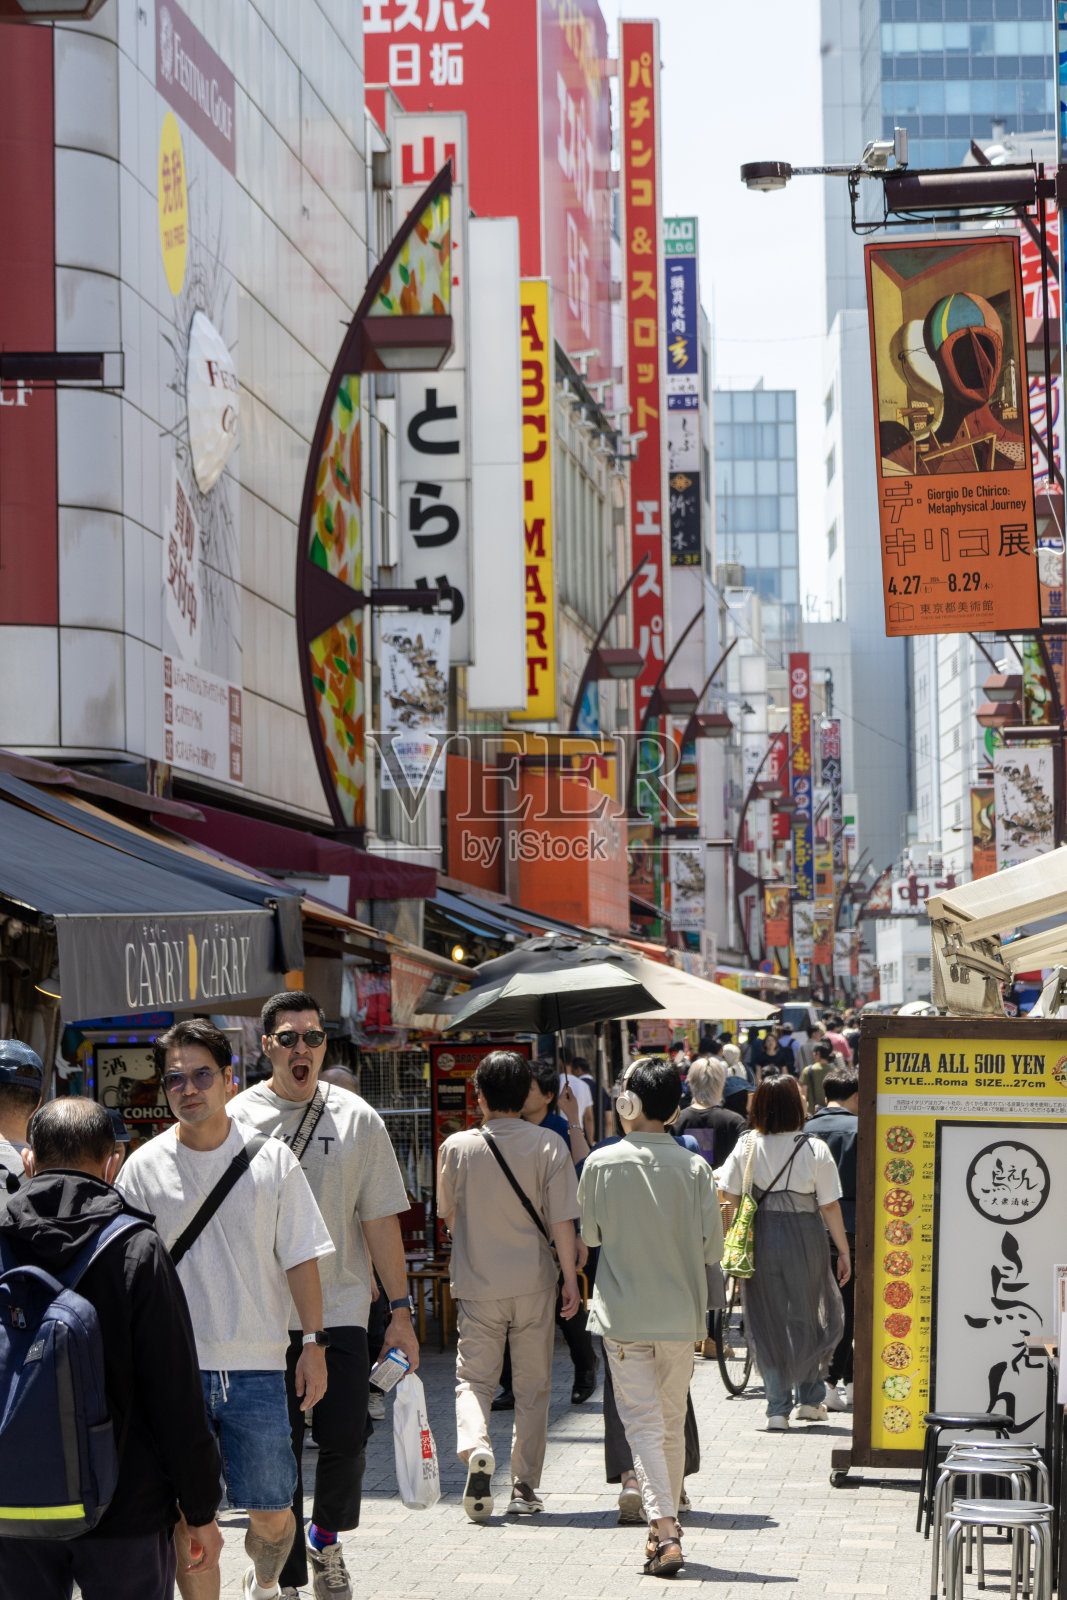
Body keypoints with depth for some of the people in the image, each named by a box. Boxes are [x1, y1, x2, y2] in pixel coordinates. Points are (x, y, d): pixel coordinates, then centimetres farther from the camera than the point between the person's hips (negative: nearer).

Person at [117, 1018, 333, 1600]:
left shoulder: (271, 1159, 2)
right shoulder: (143, 1168, 1)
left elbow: (300, 1258, 5)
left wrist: (314, 1344, 1)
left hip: (255, 1366, 0)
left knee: (272, 1515, 5)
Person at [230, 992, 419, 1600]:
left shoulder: (356, 1119, 4)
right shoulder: (237, 1120, 1)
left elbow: (380, 1220, 6)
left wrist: (400, 1310, 4)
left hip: (342, 1311, 1)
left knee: (345, 1441, -2)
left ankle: (326, 1542, 25)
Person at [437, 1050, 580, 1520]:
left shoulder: (457, 1147, -4)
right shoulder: (549, 1145, -6)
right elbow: (561, 1220, -8)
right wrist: (570, 1278, -1)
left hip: (477, 1285, 0)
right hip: (533, 1283, 0)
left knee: (474, 1378, 8)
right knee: (532, 1388, 10)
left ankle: (475, 1447, -21)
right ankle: (525, 1489, 12)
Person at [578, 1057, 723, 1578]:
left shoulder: (602, 1163, -8)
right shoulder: (694, 1167, -6)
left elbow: (588, 1235, 4)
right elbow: (712, 1247, -1)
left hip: (623, 1314, -2)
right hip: (680, 1314, 2)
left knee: (643, 1423, -3)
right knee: (672, 1424, 15)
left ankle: (663, 1528, -18)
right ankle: (666, 1526, 24)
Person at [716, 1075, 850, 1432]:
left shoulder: (746, 1146, -3)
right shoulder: (814, 1149, -9)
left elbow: (730, 1197, -1)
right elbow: (830, 1206, -7)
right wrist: (844, 1251, 1)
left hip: (759, 1238, 2)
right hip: (804, 1238, -2)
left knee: (768, 1321, 9)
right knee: (808, 1316, 16)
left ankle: (777, 1408, 8)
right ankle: (809, 1399, 19)